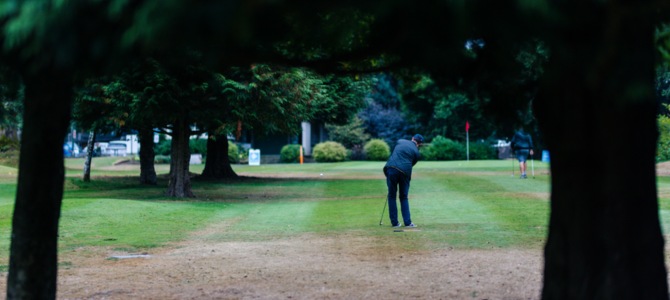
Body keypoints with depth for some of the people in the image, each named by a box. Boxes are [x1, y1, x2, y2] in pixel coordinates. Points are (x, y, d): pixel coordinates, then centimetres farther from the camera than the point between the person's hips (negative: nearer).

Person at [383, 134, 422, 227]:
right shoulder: (416, 152, 13)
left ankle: (394, 222, 7)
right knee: (404, 198, 13)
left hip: (391, 168, 0)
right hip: (404, 172, 0)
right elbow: (411, 164, 15)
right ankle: (407, 222, 7)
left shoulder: (400, 141, 19)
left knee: (392, 196, 9)